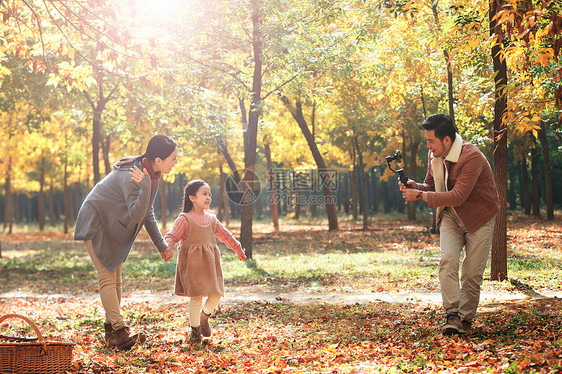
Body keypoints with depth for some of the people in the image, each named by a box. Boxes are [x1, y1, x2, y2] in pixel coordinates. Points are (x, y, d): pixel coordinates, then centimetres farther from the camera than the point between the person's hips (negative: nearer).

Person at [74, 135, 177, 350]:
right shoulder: (131, 177, -30)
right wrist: (144, 187, -50)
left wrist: (161, 245, 6)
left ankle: (111, 332, 14)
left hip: (114, 228, 10)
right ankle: (120, 332, -20)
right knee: (108, 277, -13)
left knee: (115, 278, 9)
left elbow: (147, 213, 8)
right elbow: (137, 215, -38)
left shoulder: (152, 174, -2)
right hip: (97, 225, -10)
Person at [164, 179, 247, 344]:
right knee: (196, 297, -6)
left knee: (216, 295, -2)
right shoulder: (185, 219, -3)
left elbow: (225, 235, 27)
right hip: (192, 262, -5)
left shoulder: (211, 219, 15)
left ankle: (204, 316, 29)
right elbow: (172, 236, -9)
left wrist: (238, 249, 33)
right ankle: (195, 331, 12)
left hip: (210, 262, 5)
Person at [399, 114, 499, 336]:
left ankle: (465, 320, 7)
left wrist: (420, 195, -30)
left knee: (472, 271, -5)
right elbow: (431, 186, 11)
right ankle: (452, 315, -20)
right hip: (450, 216, 5)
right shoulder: (434, 156, -1)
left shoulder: (471, 157, -26)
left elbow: (458, 197, -31)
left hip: (479, 217, -5)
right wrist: (414, 186, -12)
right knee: (447, 260, -16)